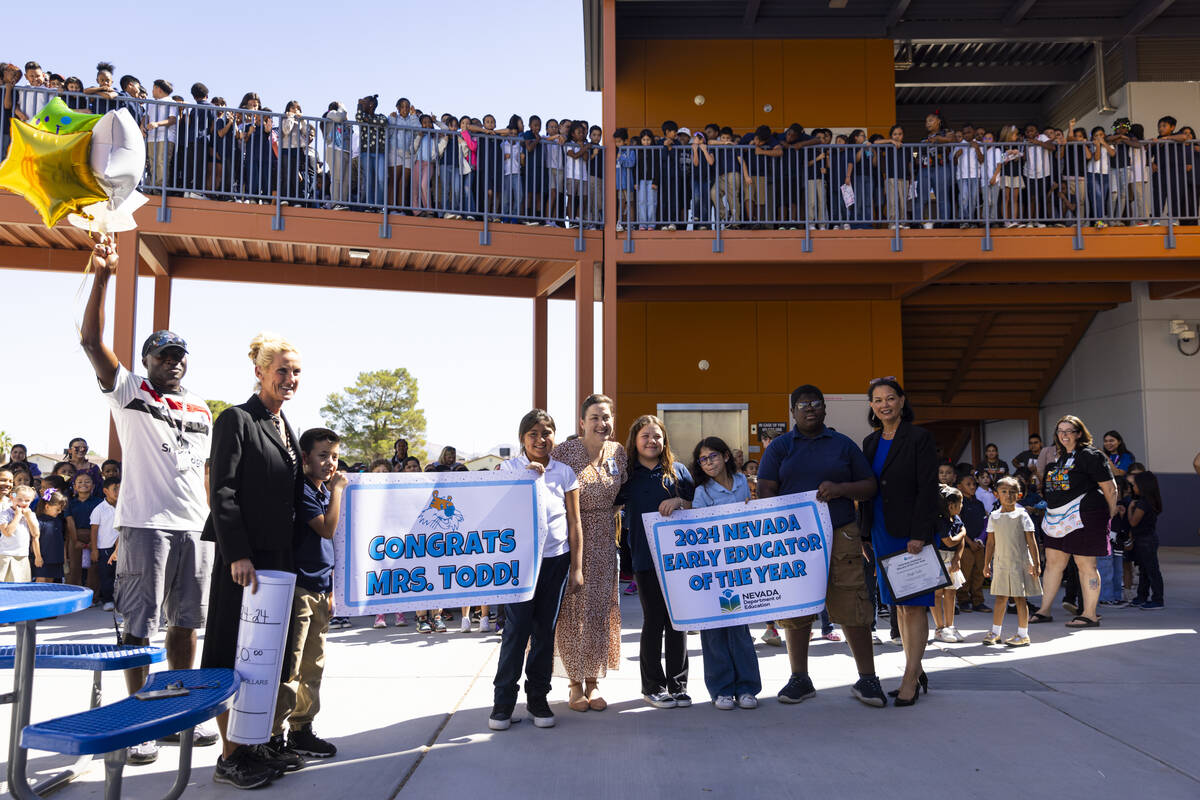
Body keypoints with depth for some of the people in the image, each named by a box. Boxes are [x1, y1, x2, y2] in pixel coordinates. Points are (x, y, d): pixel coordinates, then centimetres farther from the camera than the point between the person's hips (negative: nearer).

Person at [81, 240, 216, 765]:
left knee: (185, 623, 11)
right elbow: (91, 341, -9)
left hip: (196, 528, 5)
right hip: (145, 524, -5)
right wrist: (101, 276, -17)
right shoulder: (128, 392, 3)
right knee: (139, 627, 0)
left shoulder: (200, 409, 16)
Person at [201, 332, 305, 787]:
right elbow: (222, 492, -14)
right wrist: (238, 554, -19)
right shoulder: (237, 420, -7)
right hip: (243, 558, -8)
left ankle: (258, 744, 22)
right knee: (233, 653, 0)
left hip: (278, 557, 8)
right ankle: (229, 756, 9)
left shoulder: (285, 428, 16)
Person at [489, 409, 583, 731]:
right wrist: (526, 477, -15)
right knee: (516, 628, -5)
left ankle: (538, 698, 20)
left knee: (545, 630, 7)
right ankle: (504, 700, 7)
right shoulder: (509, 468, 2)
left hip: (556, 559, 2)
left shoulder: (564, 472, 5)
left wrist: (576, 568, 3)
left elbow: (574, 523, 6)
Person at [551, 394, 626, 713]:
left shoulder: (618, 452, 4)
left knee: (600, 609, 7)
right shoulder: (565, 451, -10)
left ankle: (593, 681, 19)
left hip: (603, 542, 4)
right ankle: (575, 683, 15)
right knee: (572, 609, 1)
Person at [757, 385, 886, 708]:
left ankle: (867, 679, 7)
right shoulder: (779, 447, 10)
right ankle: (800, 678, 17)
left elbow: (870, 487, 11)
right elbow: (765, 493, 3)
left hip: (841, 535, 0)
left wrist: (840, 489, -8)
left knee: (853, 606, -4)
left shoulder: (843, 445, 12)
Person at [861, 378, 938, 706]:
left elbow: (928, 489, -12)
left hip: (912, 533, -6)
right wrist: (863, 535, 11)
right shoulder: (870, 443, 12)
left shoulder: (918, 438, -6)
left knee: (914, 605, -4)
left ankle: (910, 680, -1)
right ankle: (917, 673, 19)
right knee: (899, 605, 10)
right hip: (883, 534, 6)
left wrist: (919, 534, -18)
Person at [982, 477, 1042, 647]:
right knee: (1000, 598, 8)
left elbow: (1031, 541, -3)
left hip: (1020, 562, -3)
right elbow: (991, 543, 11)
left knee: (1020, 598, 1)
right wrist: (987, 564, 11)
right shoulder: (994, 516, 5)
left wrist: (1036, 563, -7)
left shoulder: (1022, 515, -4)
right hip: (1001, 563, 3)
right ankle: (995, 632, 16)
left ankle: (1023, 635, 10)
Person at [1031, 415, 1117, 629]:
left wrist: (1110, 514, 1)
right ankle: (1044, 610, 17)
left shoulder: (1090, 455, -8)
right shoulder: (1058, 456, 15)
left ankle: (1089, 615, 7)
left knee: (1085, 564, -2)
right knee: (1053, 562, 10)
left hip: (1084, 515, -8)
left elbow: (1110, 488, -6)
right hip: (1058, 518, 8)